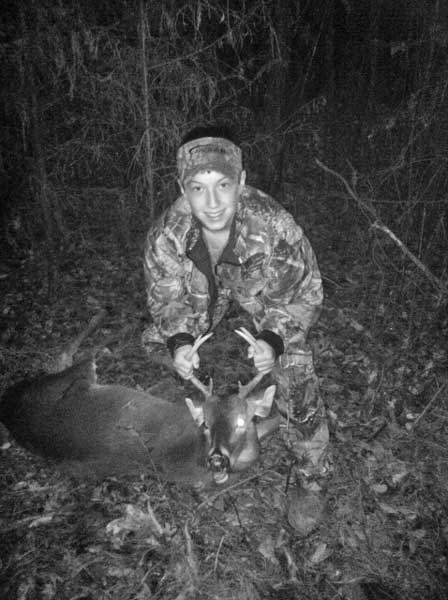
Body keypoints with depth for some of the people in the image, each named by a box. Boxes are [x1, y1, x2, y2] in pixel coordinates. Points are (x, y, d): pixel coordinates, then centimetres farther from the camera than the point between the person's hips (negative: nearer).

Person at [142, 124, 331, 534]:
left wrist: (273, 341, -38)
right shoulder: (167, 235, -31)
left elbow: (301, 294, -23)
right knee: (157, 350, 6)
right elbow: (167, 296, -14)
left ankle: (312, 483, 15)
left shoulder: (274, 228, -39)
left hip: (265, 290, -3)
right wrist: (178, 342, -33)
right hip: (202, 288, 3)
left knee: (296, 381, -11)